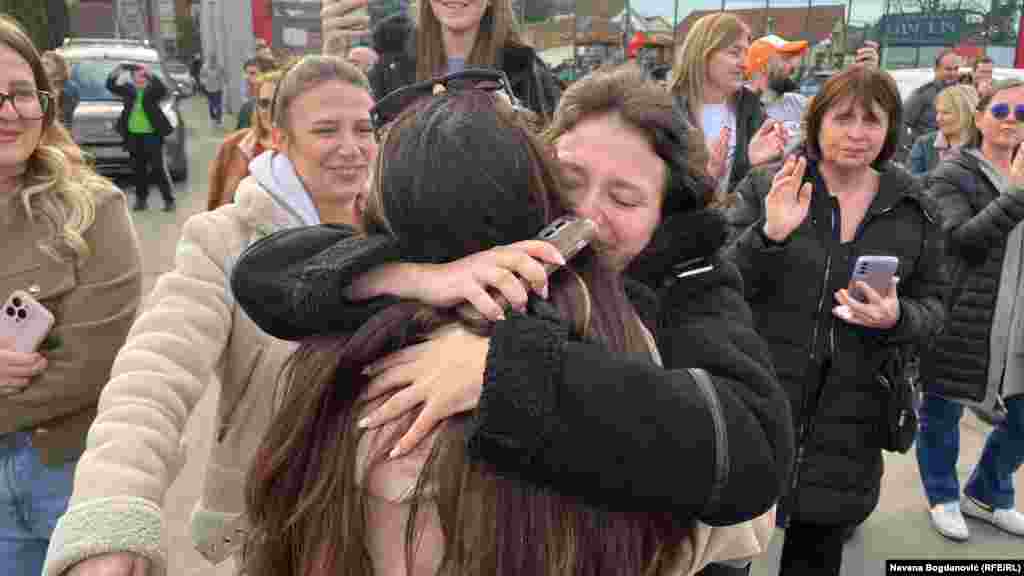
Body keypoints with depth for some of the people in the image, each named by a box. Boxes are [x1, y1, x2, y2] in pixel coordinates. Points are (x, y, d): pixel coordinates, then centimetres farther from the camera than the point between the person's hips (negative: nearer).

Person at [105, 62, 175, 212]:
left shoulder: (152, 90, -1)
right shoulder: (128, 90, 9)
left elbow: (163, 89, -21)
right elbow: (110, 86, 6)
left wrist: (149, 73, -25)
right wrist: (117, 69, -7)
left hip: (152, 135, -4)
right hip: (133, 135, 4)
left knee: (158, 169, -5)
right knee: (139, 169, 11)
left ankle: (169, 200, 0)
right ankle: (141, 199, 19)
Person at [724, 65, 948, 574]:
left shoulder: (914, 210, 4)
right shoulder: (765, 188, -4)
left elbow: (932, 307, 9)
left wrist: (898, 318, -14)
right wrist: (769, 235, -27)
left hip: (851, 415, 3)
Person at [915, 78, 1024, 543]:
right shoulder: (953, 175, -6)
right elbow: (961, 239, -21)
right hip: (958, 320, -6)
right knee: (942, 413, 9)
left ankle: (987, 494, 36)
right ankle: (943, 496, 31)